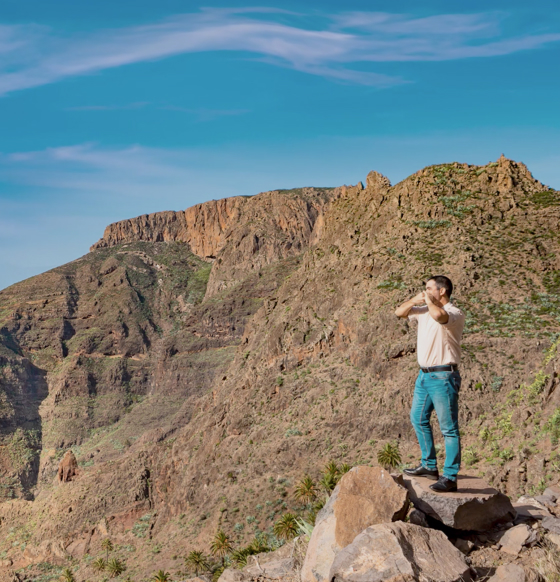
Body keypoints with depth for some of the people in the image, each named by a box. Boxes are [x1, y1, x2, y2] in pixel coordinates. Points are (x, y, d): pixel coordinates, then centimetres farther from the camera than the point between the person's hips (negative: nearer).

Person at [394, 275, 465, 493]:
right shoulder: (424, 310, 12)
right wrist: (415, 300, 3)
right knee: (418, 419, 19)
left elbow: (438, 315, -36)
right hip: (424, 375, 10)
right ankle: (429, 466, 31)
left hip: (443, 377, -10)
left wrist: (428, 300, -16)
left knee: (449, 428, -6)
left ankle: (450, 477, -3)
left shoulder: (454, 314, -14)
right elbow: (399, 312, 21)